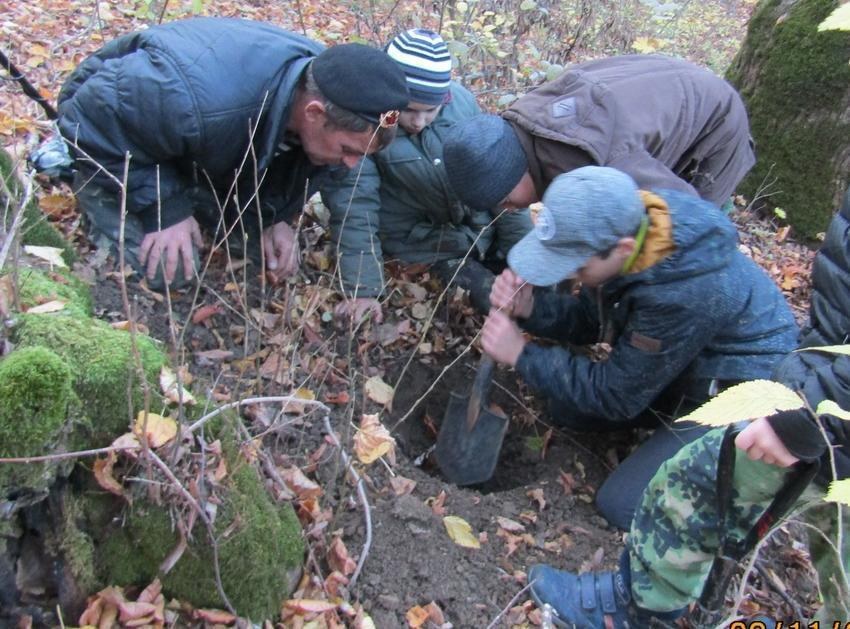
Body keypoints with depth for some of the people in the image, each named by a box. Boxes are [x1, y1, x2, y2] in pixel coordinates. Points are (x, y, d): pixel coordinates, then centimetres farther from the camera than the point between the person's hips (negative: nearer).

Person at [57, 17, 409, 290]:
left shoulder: (322, 77, -22)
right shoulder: (198, 102, -47)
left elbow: (271, 154, -3)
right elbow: (94, 114, -31)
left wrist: (271, 216, -18)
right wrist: (163, 206, -33)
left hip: (198, 150, 5)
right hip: (111, 134, -5)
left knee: (270, 247, 0)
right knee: (164, 270, -20)